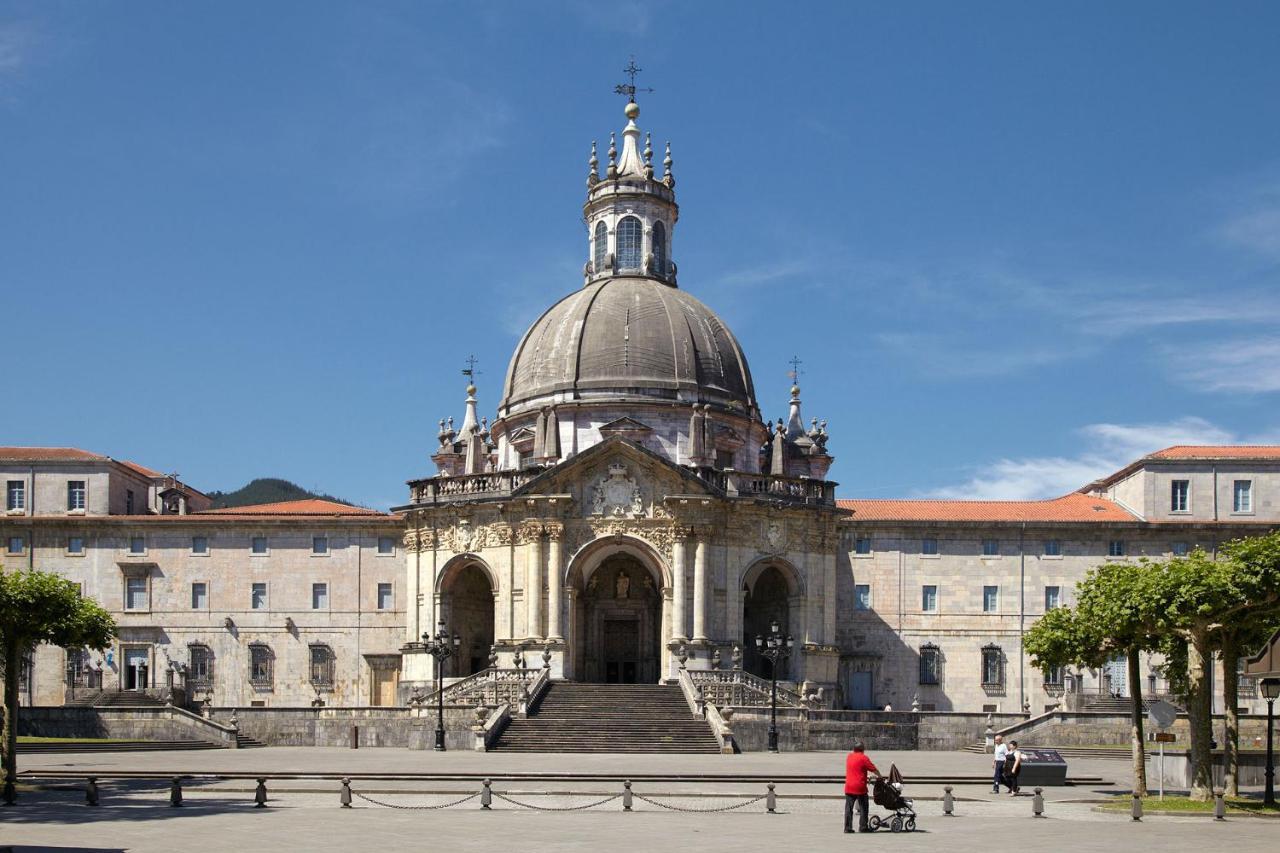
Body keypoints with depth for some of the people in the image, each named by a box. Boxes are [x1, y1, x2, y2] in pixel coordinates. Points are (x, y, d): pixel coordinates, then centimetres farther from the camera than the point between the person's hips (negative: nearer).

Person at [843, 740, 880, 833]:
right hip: (860, 786, -4)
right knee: (863, 808, 7)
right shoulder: (863, 758, -7)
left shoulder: (849, 756, 10)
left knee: (848, 808, 5)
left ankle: (847, 827, 2)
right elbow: (873, 769, -4)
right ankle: (862, 827, 6)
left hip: (849, 786, 5)